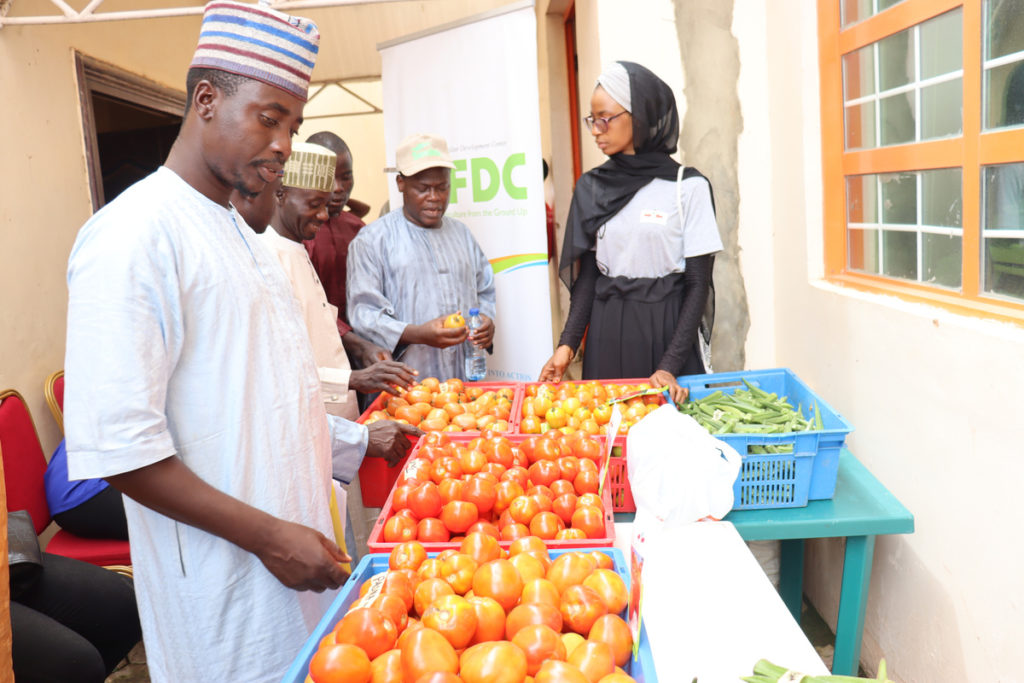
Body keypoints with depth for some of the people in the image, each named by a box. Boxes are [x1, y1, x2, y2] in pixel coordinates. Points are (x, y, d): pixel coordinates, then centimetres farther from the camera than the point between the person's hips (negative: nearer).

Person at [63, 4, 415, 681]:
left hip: (293, 536, 8)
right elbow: (117, 447, -22)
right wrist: (267, 536, -21)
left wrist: (361, 440, 14)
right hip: (227, 577, -8)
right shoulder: (134, 236, -17)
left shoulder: (240, 233, 12)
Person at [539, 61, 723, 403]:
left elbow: (698, 285, -6)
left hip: (669, 332, -3)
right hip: (607, 336, 3)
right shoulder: (592, 187, 6)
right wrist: (568, 344, -6)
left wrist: (671, 365, -14)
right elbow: (587, 276, 7)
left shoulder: (687, 187, -5)